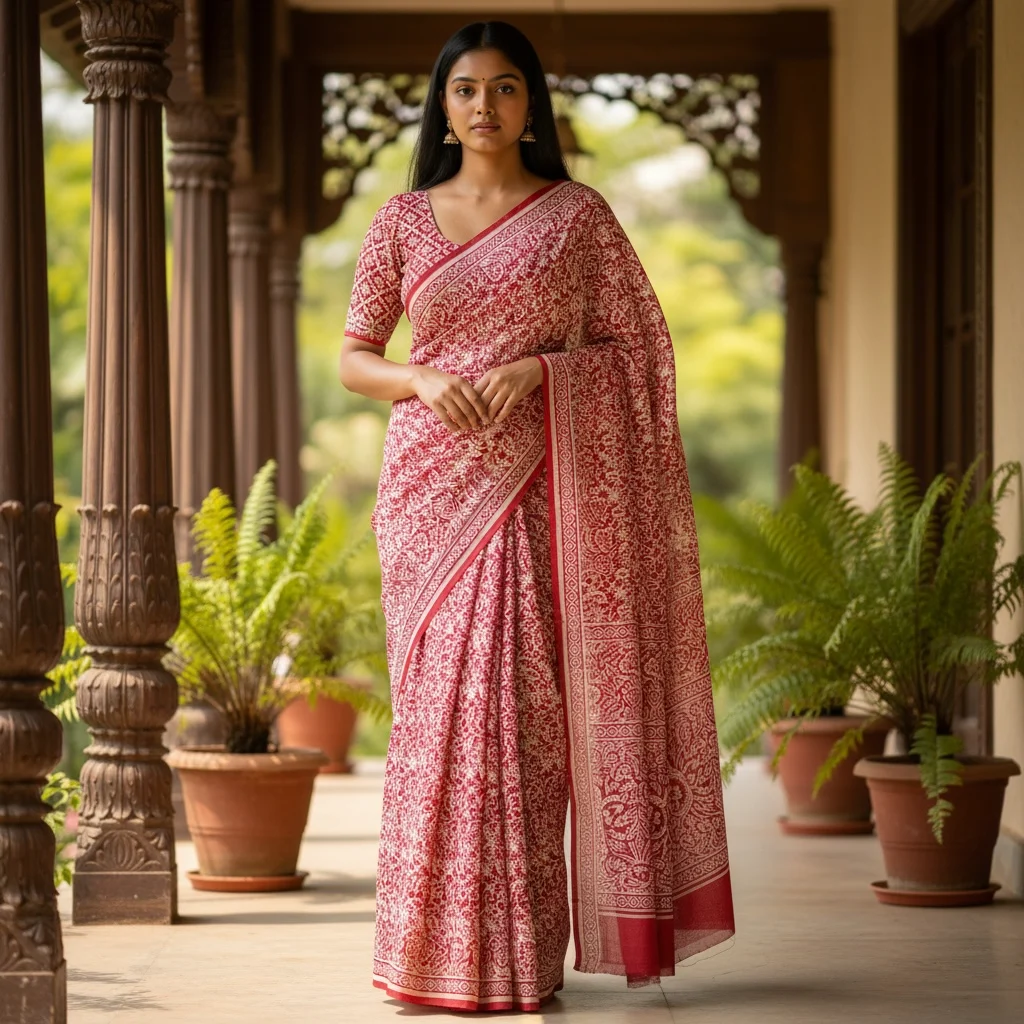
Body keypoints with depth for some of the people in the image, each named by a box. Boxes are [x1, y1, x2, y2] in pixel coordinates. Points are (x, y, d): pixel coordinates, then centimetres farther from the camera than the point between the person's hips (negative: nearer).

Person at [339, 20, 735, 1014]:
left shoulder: (577, 214, 4)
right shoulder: (403, 219, 10)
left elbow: (634, 348, 3)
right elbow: (354, 357, 11)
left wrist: (538, 367, -13)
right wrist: (426, 381, -9)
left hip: (535, 485, -2)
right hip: (431, 480, 2)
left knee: (520, 696, -7)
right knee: (434, 697, -1)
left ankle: (519, 951, -2)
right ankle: (437, 946, 5)